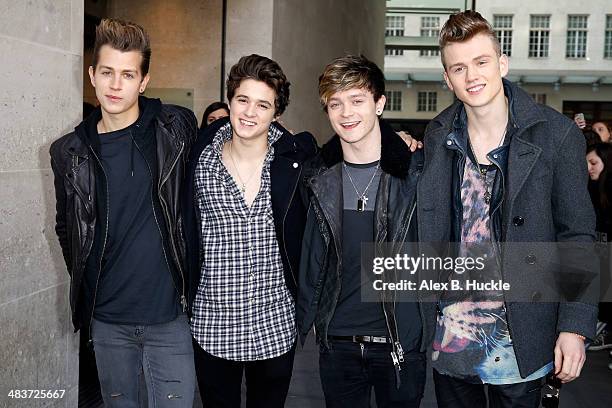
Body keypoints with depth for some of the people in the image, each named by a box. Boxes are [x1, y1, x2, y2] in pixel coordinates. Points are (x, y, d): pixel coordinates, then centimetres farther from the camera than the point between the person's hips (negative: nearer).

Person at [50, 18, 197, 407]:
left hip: (168, 315, -2)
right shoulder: (69, 152, 0)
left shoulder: (177, 127, -6)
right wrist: (85, 287, 12)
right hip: (107, 319, 2)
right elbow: (66, 228, 14)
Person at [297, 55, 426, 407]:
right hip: (337, 342, 3)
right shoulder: (320, 177, 1)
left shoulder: (416, 171, -8)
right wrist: (309, 314, 6)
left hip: (401, 342, -2)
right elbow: (314, 256, 8)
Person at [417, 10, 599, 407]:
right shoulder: (437, 136, 0)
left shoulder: (557, 134, -9)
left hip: (521, 337, -3)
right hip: (449, 333, 3)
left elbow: (578, 236, -7)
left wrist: (575, 326, -10)